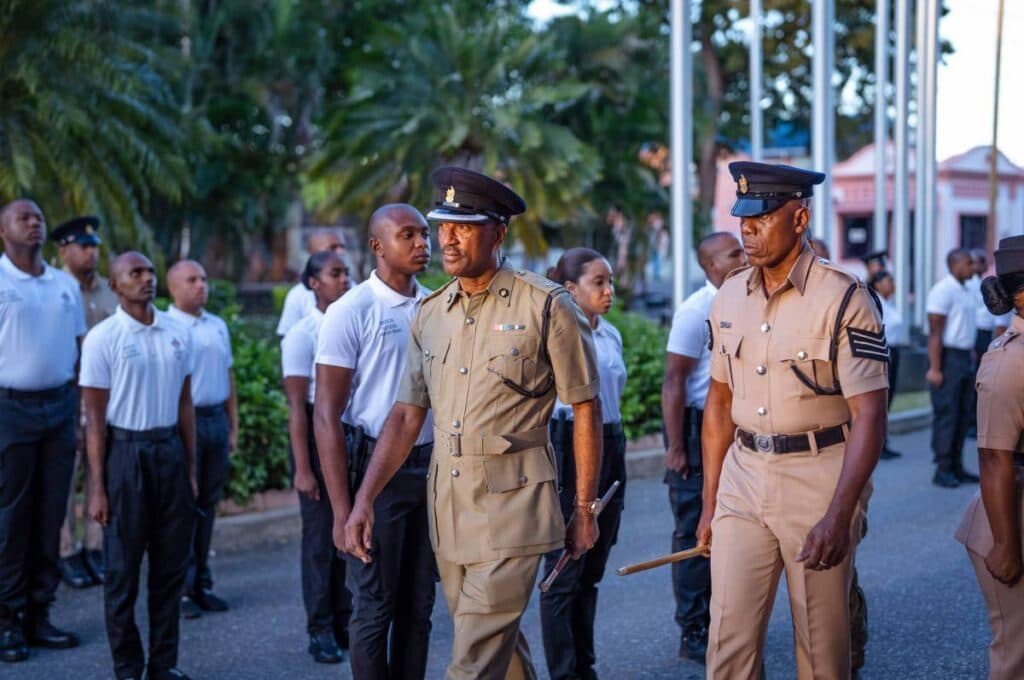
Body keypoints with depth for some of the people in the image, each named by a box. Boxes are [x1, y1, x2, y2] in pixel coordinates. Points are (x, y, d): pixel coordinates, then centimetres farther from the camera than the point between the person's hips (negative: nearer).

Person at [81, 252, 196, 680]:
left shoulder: (177, 334, 7)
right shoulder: (103, 338, -6)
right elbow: (95, 417, -6)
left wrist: (191, 468, 10)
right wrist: (97, 487, -8)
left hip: (170, 449, 4)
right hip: (125, 451, -4)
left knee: (171, 565, 8)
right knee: (123, 567, 3)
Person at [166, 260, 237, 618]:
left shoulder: (218, 326, 14)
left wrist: (233, 426, 16)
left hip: (216, 419, 6)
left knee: (208, 504, 10)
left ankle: (202, 584, 18)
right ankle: (181, 588, 3)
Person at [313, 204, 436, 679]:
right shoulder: (352, 312, -9)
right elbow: (327, 416, -11)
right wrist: (342, 509, -16)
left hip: (431, 467, 5)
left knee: (419, 605, 11)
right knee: (375, 607, 3)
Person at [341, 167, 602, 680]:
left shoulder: (546, 306, -8)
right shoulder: (430, 315, 8)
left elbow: (585, 410, -4)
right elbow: (407, 414, 11)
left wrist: (585, 509, -2)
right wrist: (364, 499, 2)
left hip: (512, 502, -6)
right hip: (446, 502, 6)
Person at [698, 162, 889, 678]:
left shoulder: (844, 299, -11)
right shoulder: (729, 297, 7)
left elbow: (869, 415, -15)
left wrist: (838, 516, -24)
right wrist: (709, 504, 13)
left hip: (819, 477, -4)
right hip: (743, 478, 5)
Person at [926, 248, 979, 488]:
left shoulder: (966, 291, 15)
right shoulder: (943, 290, -13)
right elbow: (935, 332, -16)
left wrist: (971, 356, 15)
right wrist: (935, 368, -20)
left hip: (964, 358, 9)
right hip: (947, 358, -9)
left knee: (963, 415, 10)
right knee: (946, 415, -6)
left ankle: (956, 468, 16)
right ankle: (942, 470, -2)